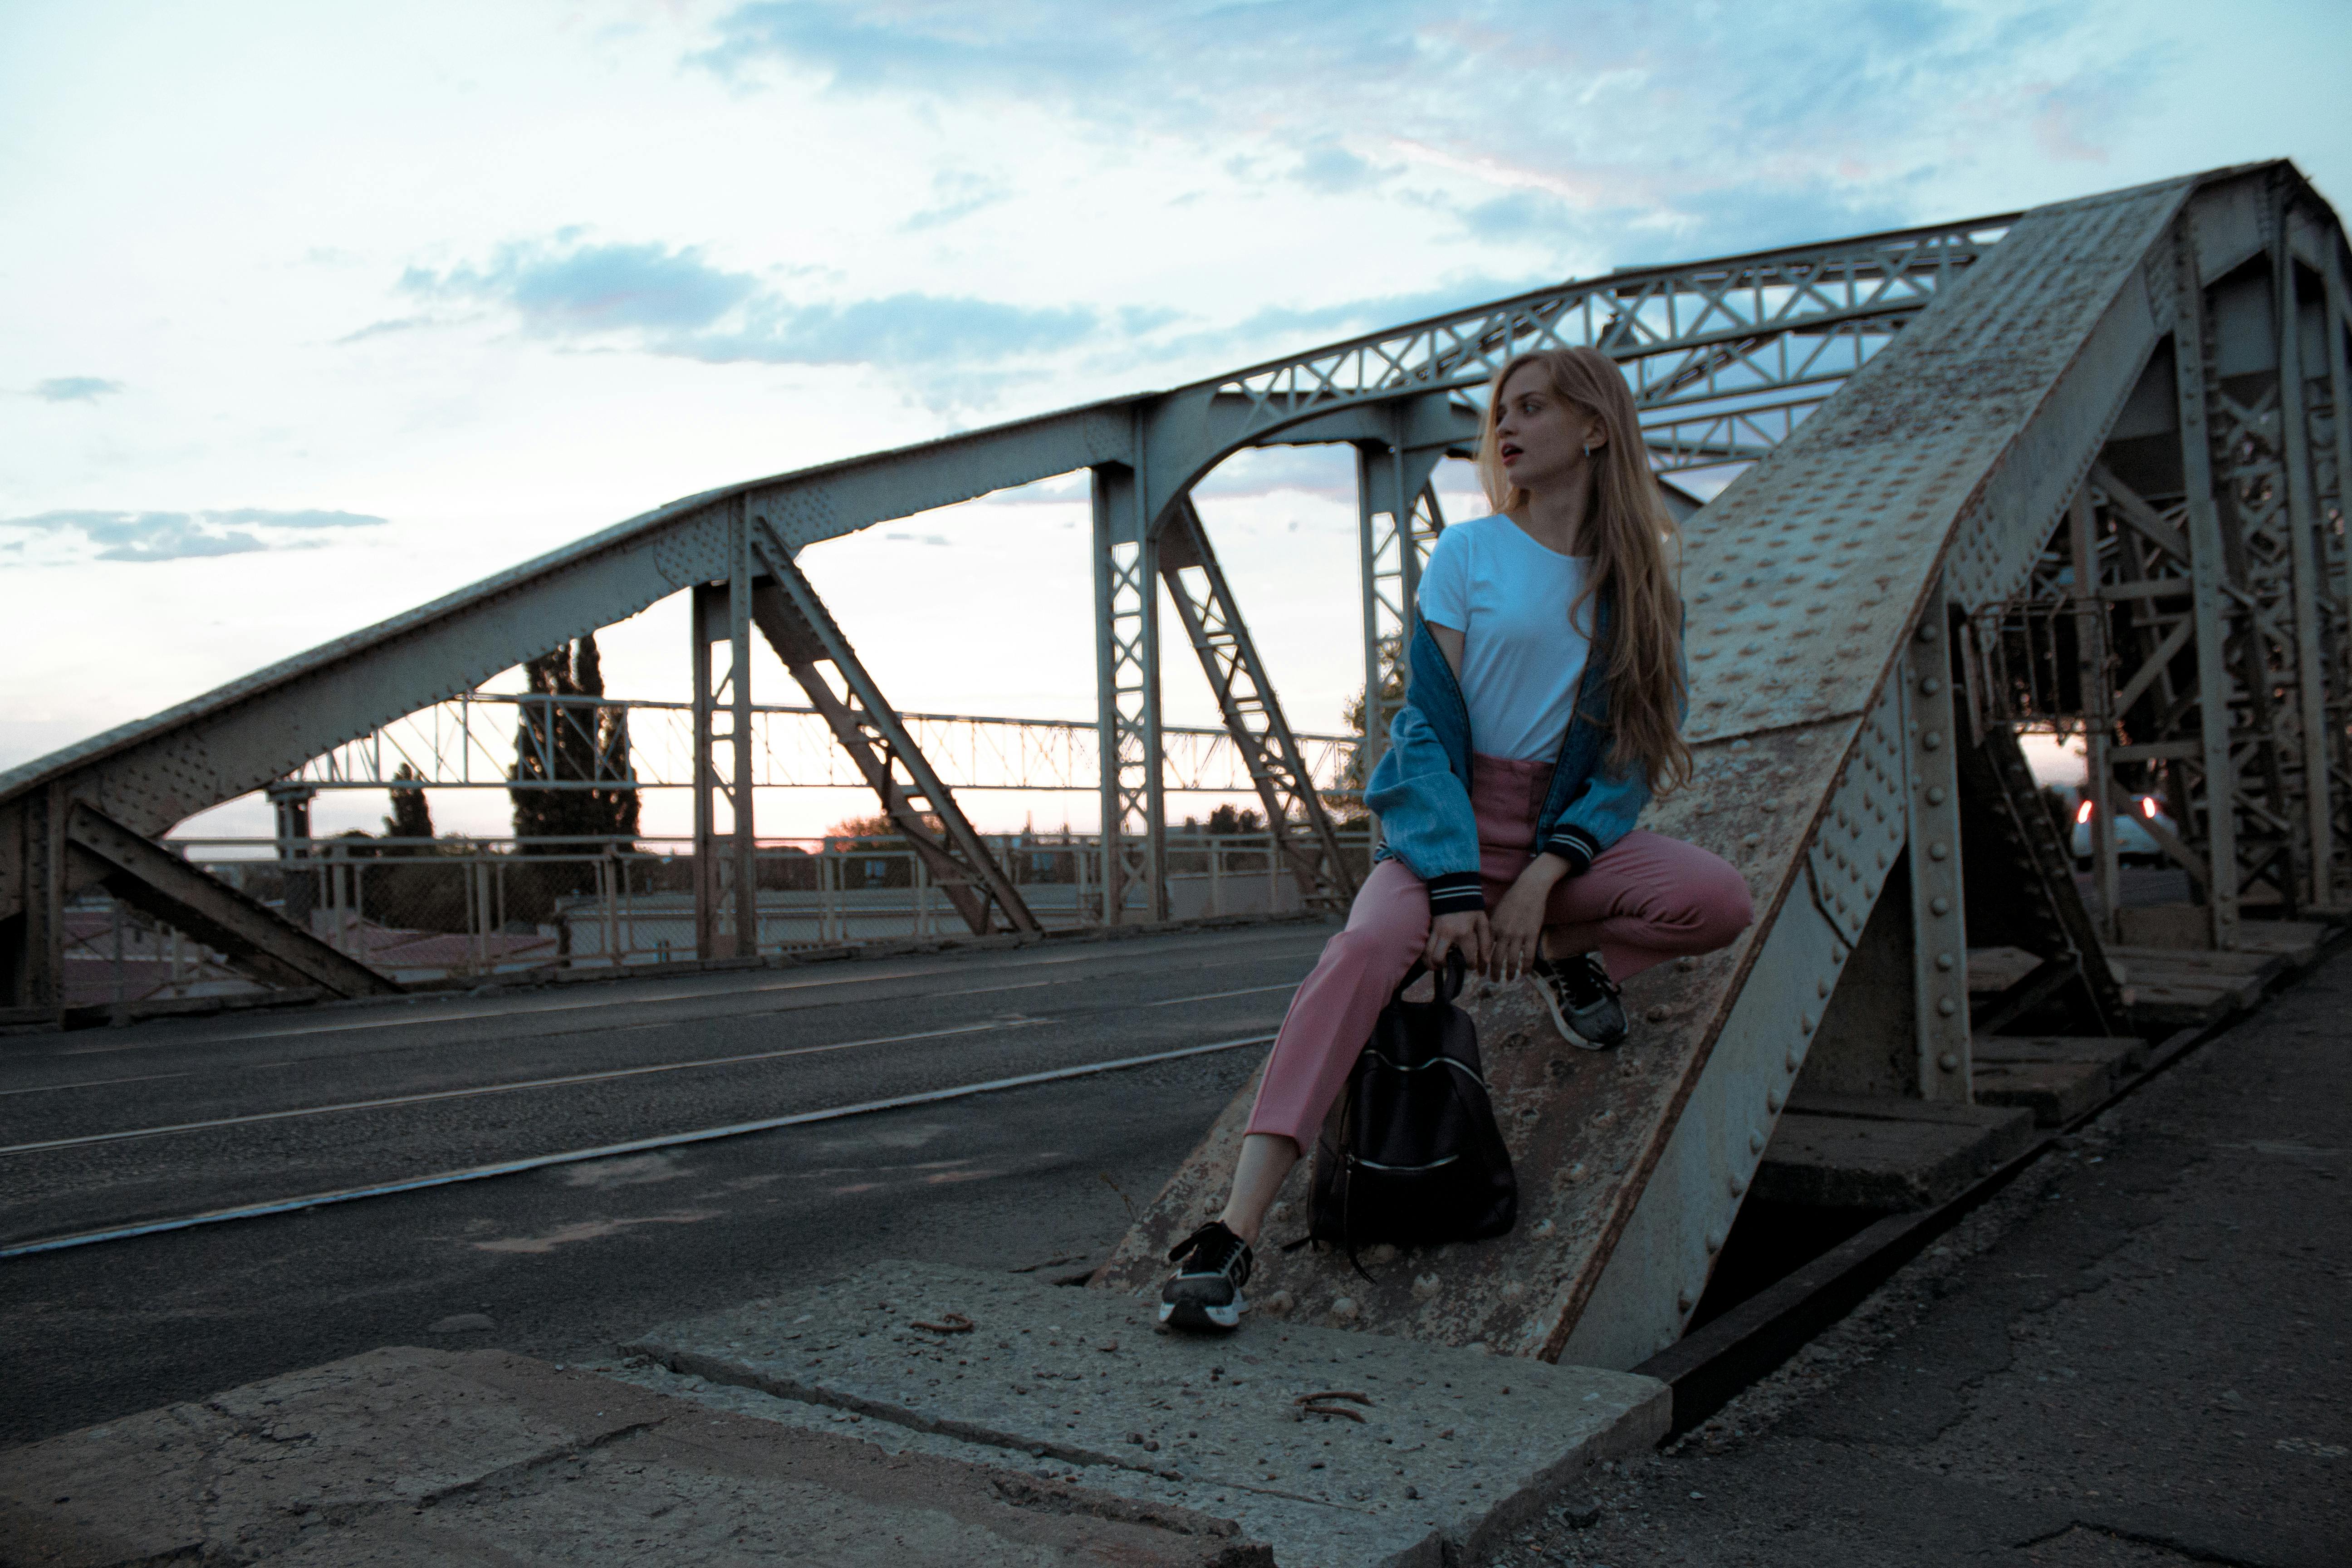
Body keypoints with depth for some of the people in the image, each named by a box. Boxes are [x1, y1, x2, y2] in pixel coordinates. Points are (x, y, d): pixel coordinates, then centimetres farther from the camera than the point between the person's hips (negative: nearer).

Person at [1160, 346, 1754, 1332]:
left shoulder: (1640, 583, 6)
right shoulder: (1468, 554, 0)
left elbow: (1635, 751, 3)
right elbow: (1432, 721, -8)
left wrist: (1544, 875, -13)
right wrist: (1457, 885, -20)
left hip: (1567, 828, 3)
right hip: (1444, 817, -3)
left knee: (1720, 900, -25)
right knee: (1370, 945, -34)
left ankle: (1562, 957, 4)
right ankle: (1233, 1231, -39)